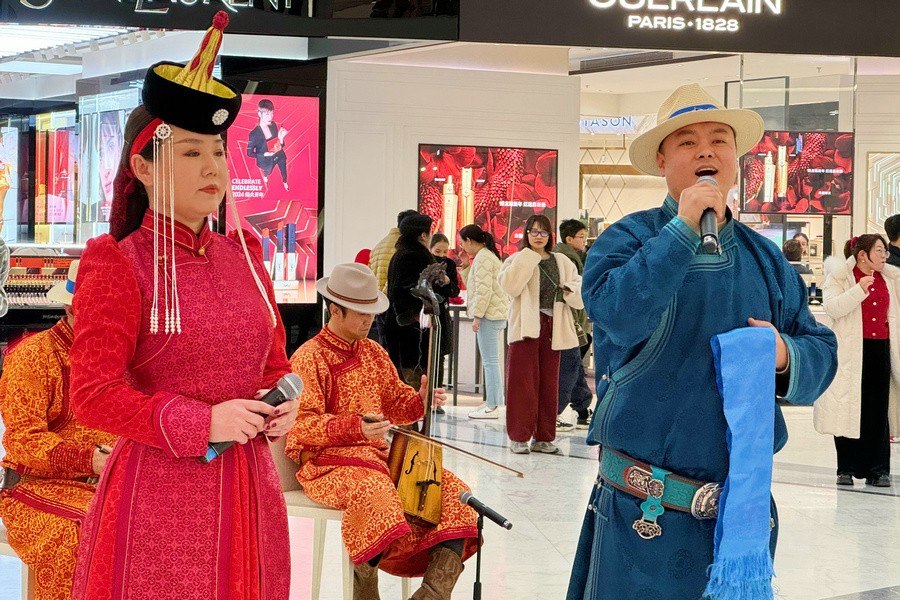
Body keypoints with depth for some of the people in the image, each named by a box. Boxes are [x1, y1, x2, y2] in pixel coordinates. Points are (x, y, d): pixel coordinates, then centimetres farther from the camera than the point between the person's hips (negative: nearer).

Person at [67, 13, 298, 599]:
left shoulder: (244, 257, 10)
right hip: (157, 495, -6)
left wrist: (283, 402, -3)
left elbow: (275, 362, 20)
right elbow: (94, 394, -13)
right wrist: (203, 423, -19)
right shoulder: (118, 267, -8)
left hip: (247, 489, 6)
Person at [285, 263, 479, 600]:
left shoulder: (373, 353, 15)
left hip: (378, 456, 7)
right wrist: (355, 427, -29)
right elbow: (302, 425, -14)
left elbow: (395, 403, 19)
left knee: (451, 491, -14)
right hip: (329, 463, -7)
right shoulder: (309, 357, -7)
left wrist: (420, 401, -5)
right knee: (374, 493, -40)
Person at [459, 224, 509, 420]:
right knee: (491, 361, 14)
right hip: (497, 314, 11)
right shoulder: (490, 255, 21)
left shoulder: (482, 258, -12)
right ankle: (493, 402, 18)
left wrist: (477, 316, -18)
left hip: (489, 314, -11)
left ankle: (492, 407, -10)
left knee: (490, 361, -10)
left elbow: (484, 289, -19)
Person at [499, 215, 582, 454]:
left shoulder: (562, 262, 14)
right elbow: (510, 285, -17)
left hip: (552, 327, 4)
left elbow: (581, 292, 13)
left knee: (549, 383, 6)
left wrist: (569, 291, -10)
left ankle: (543, 437, 12)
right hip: (526, 327, -4)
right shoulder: (518, 261, 2)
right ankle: (519, 437, -1)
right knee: (523, 382, -6)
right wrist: (529, 255, -14)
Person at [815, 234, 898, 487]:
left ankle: (877, 470, 6)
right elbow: (832, 307, -16)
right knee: (849, 410, -1)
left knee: (878, 412, 3)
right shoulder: (840, 277, -1)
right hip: (850, 353, -4)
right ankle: (847, 469, 7)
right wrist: (859, 290, -24)